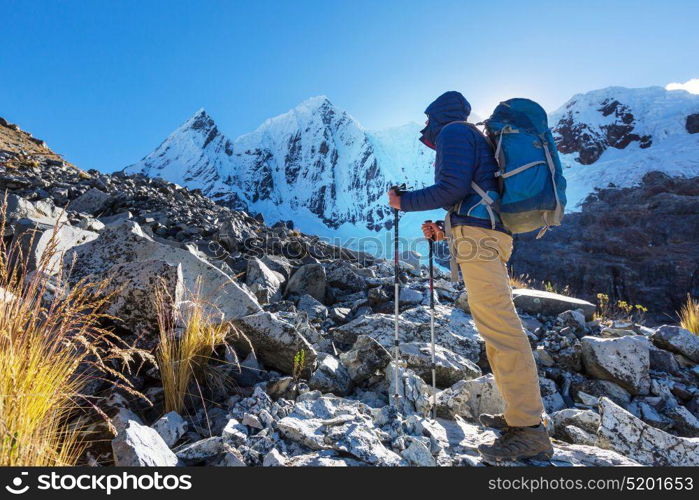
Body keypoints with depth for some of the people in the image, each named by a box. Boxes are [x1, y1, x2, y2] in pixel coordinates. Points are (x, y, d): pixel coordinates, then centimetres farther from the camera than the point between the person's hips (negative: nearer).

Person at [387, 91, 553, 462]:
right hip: (489, 236, 10)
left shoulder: (453, 131, 4)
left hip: (476, 235, -10)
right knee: (495, 326, 10)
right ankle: (518, 413, 16)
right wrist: (445, 231, 24)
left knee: (499, 326, -13)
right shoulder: (475, 139, 32)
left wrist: (405, 202, -1)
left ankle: (529, 430, -8)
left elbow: (453, 188, -13)